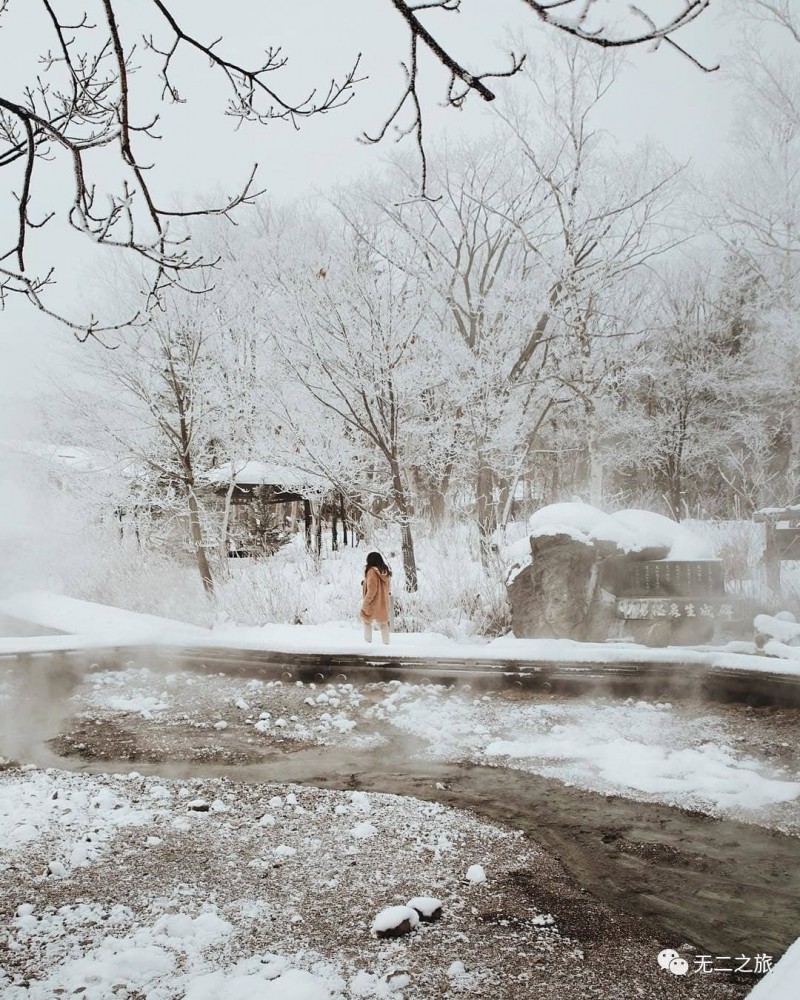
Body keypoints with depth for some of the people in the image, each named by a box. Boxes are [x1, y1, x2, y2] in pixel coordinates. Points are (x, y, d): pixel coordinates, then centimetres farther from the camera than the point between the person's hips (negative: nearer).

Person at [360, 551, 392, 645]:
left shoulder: (372, 571, -20)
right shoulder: (385, 572, 3)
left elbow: (372, 589, -22)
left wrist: (366, 601, -14)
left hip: (373, 602, -6)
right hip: (383, 602, 7)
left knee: (366, 620, 15)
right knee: (383, 622, 17)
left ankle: (368, 639, 11)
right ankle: (386, 641, 21)